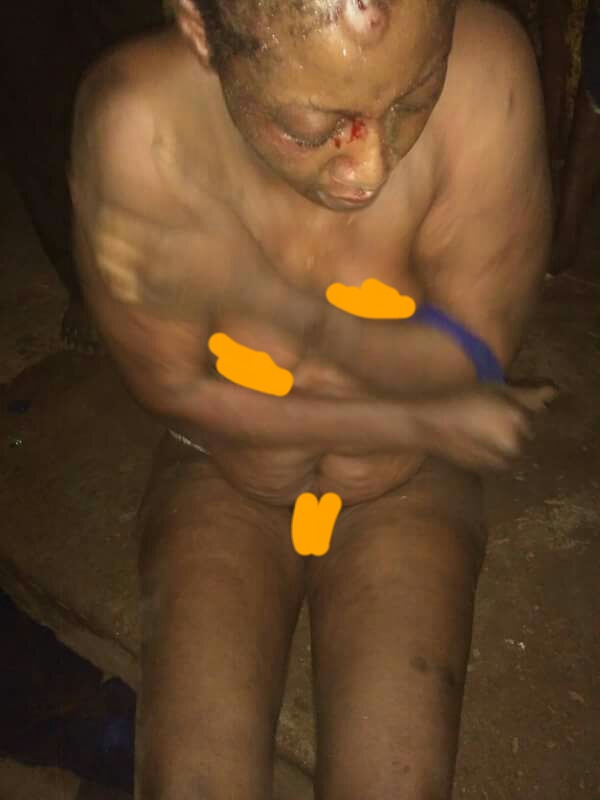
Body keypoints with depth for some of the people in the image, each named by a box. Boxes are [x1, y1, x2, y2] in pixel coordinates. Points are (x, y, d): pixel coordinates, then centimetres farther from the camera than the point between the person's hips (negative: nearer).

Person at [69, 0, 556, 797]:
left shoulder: (486, 67, -26)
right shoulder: (135, 121, -27)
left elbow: (477, 355, -19)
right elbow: (177, 388, -17)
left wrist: (258, 297, -32)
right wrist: (428, 425, -18)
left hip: (405, 495, 1)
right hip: (220, 485, 0)